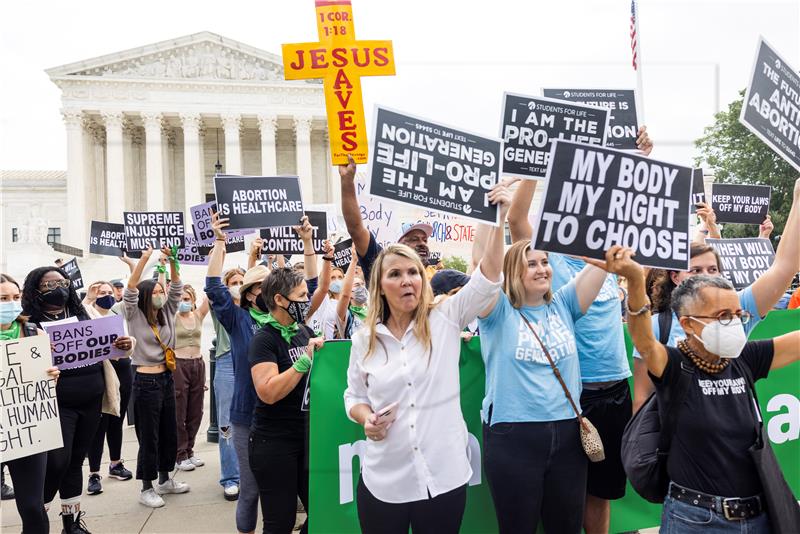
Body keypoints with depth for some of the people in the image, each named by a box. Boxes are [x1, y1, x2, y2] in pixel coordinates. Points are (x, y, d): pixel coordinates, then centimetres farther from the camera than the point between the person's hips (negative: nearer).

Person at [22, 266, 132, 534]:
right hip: (57, 404, -4)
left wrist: (122, 345, -6)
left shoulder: (82, 316, 10)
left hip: (91, 401, 5)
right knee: (57, 462, -8)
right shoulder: (30, 323, -4)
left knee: (76, 460, 13)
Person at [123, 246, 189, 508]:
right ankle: (147, 489, 14)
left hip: (167, 379, 6)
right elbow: (130, 290, -20)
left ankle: (164, 480, 30)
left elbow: (177, 288, 5)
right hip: (146, 381, -6)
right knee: (148, 436, 2)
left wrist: (171, 260, -7)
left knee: (169, 432, 15)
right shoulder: (135, 317, -7)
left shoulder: (167, 314, 8)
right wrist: (144, 259, -25)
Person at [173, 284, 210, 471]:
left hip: (198, 365, 4)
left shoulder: (199, 315, 6)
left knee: (195, 412, 10)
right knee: (179, 413, 2)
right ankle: (180, 456, 12)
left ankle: (189, 451, 23)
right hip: (178, 365, -4)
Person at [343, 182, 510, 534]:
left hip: (444, 478, -1)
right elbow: (354, 396, 11)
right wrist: (366, 418, -10)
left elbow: (488, 278, -12)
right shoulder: (364, 339, 2)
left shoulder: (445, 320, -3)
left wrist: (500, 218, -20)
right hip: (384, 481, 1)